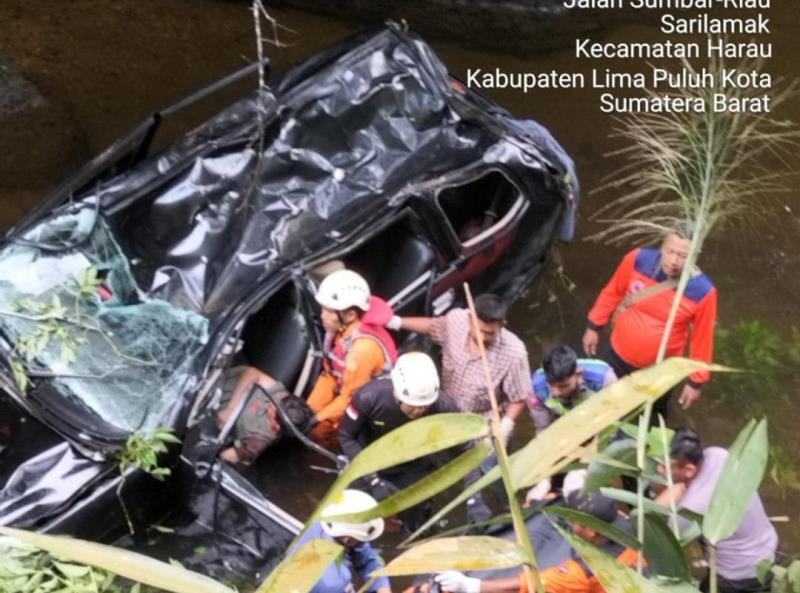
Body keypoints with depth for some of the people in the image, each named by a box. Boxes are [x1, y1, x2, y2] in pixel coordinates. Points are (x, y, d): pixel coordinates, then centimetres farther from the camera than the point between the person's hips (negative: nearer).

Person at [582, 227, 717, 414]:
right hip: (620, 353, 2)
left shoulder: (702, 292, -30)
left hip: (661, 368, -1)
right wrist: (594, 326, 4)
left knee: (654, 416, 27)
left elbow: (702, 338, -15)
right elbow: (612, 293, -6)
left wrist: (696, 381, -5)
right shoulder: (638, 259, -26)